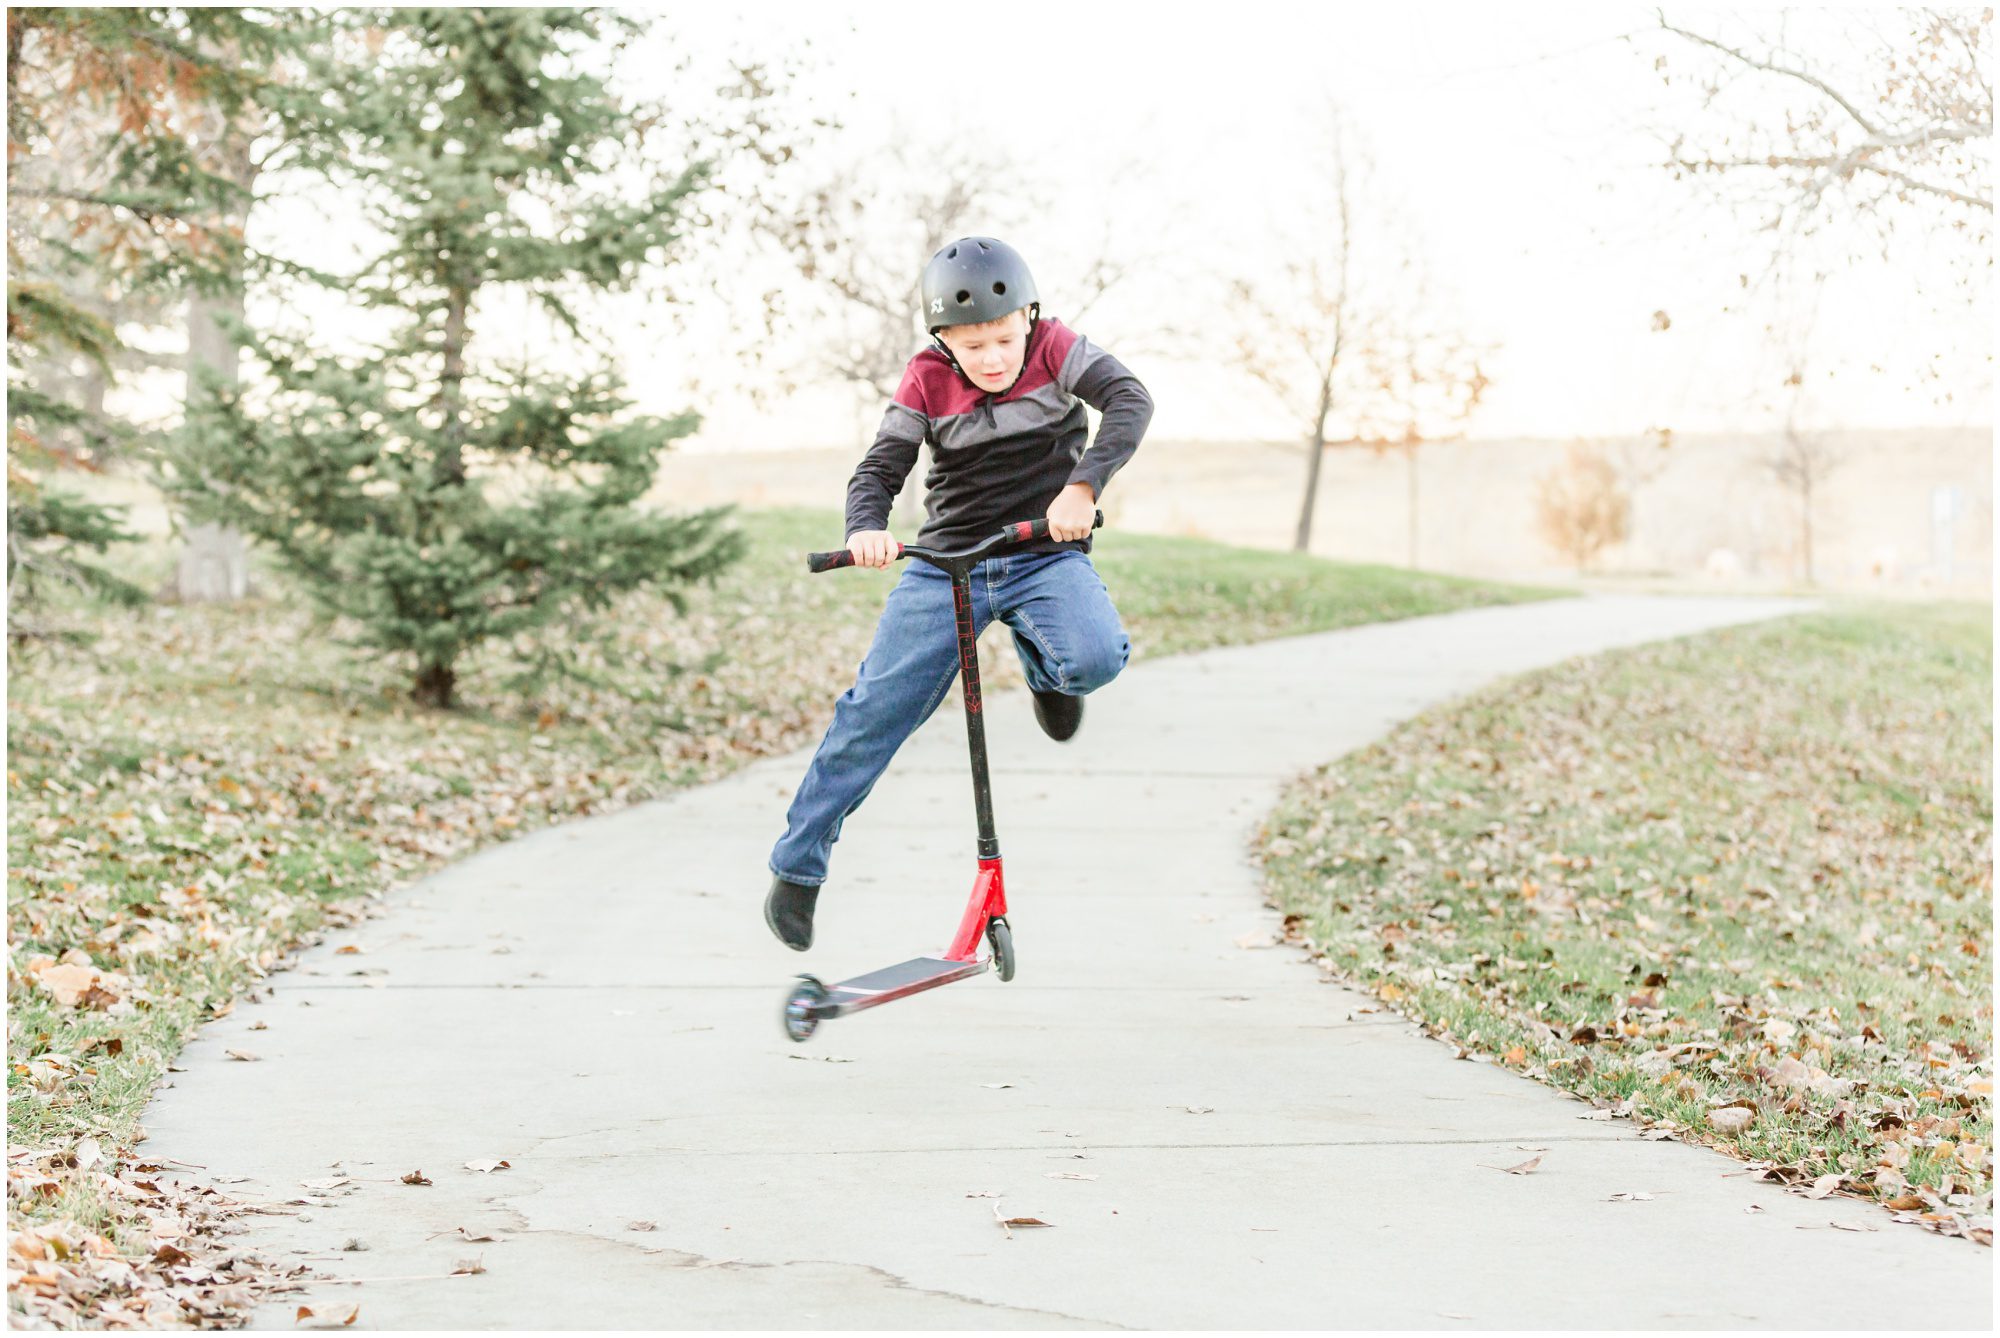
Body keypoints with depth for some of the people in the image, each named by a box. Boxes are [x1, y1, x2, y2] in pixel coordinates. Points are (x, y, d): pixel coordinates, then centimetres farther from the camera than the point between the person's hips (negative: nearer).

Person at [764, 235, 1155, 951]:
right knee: (875, 710, -7)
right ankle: (797, 864, 7)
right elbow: (880, 468, -8)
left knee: (1093, 658, -32)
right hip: (945, 560, 1)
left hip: (1045, 555, 0)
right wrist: (866, 528, -31)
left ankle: (1042, 667, 8)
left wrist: (1083, 484, -35)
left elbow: (1130, 399, -20)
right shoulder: (928, 380, -3)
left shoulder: (1053, 348, -6)